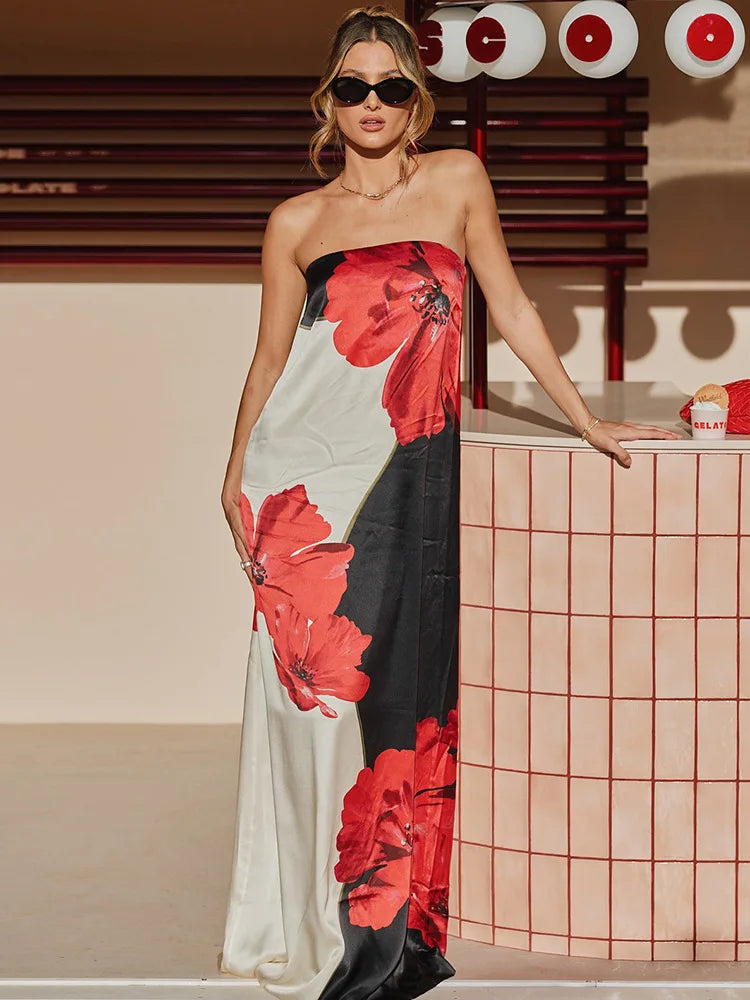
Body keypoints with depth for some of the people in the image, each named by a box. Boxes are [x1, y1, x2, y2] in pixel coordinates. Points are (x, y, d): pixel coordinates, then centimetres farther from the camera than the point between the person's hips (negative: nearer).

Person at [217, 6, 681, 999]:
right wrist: (236, 476, 13)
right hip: (309, 478, 0)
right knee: (312, 685, -1)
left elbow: (511, 306, 11)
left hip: (415, 472, 0)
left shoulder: (457, 181, 7)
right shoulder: (297, 222, 8)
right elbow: (269, 360, 13)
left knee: (401, 684, -1)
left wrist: (588, 420, 10)